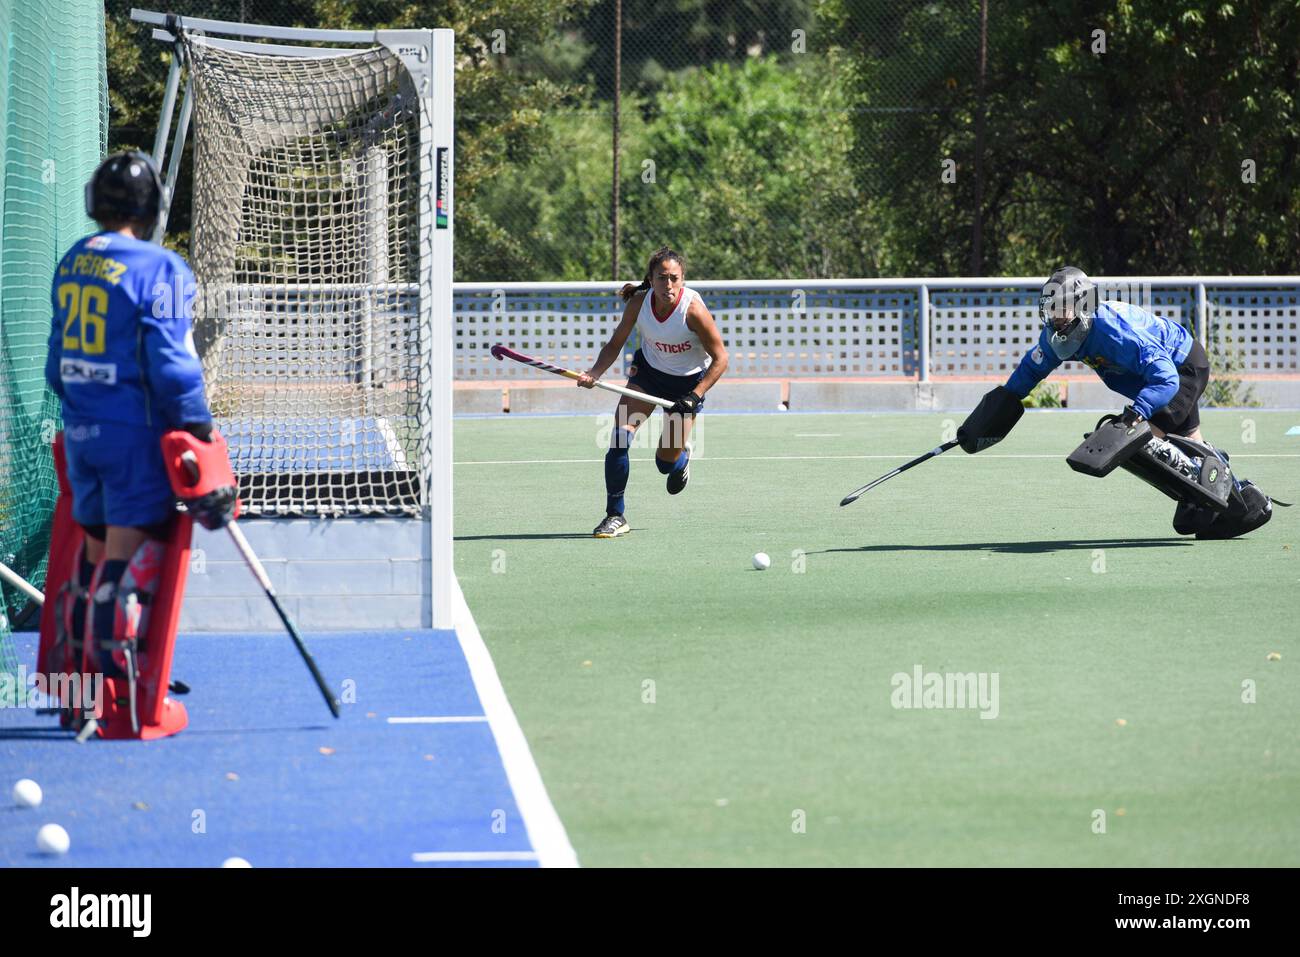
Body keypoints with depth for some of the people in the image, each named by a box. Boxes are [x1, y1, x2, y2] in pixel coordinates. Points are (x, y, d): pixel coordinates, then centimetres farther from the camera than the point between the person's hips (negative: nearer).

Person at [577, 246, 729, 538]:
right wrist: (594, 373, -23)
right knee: (620, 437, -16)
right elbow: (616, 344, -6)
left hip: (688, 381, -3)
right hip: (649, 369, 3)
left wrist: (695, 396, -28)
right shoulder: (639, 303, -19)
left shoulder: (693, 310, -29)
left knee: (666, 463, -2)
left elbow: (720, 358, -20)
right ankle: (615, 516, -7)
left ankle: (682, 457, 38)